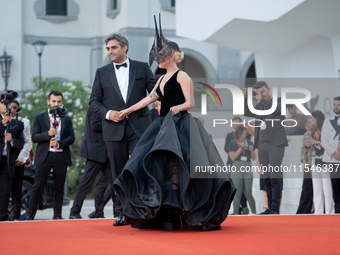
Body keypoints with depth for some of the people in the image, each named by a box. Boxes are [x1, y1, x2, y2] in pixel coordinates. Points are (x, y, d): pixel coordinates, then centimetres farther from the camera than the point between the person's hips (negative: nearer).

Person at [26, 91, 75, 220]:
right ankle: (30, 214, -4)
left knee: (59, 187, 4)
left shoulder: (67, 119, 14)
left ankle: (57, 214, 10)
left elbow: (71, 138, 6)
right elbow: (34, 137, 0)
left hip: (61, 157, 2)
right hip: (44, 156, -2)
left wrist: (59, 143, -11)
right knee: (38, 186, -5)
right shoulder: (40, 118, 9)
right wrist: (48, 134, -17)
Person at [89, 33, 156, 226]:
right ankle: (121, 213, 11)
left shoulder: (142, 68, 7)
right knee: (119, 174, 5)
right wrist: (108, 113, -7)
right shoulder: (102, 73, 11)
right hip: (114, 129, 2)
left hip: (139, 128, -2)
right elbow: (94, 101, 10)